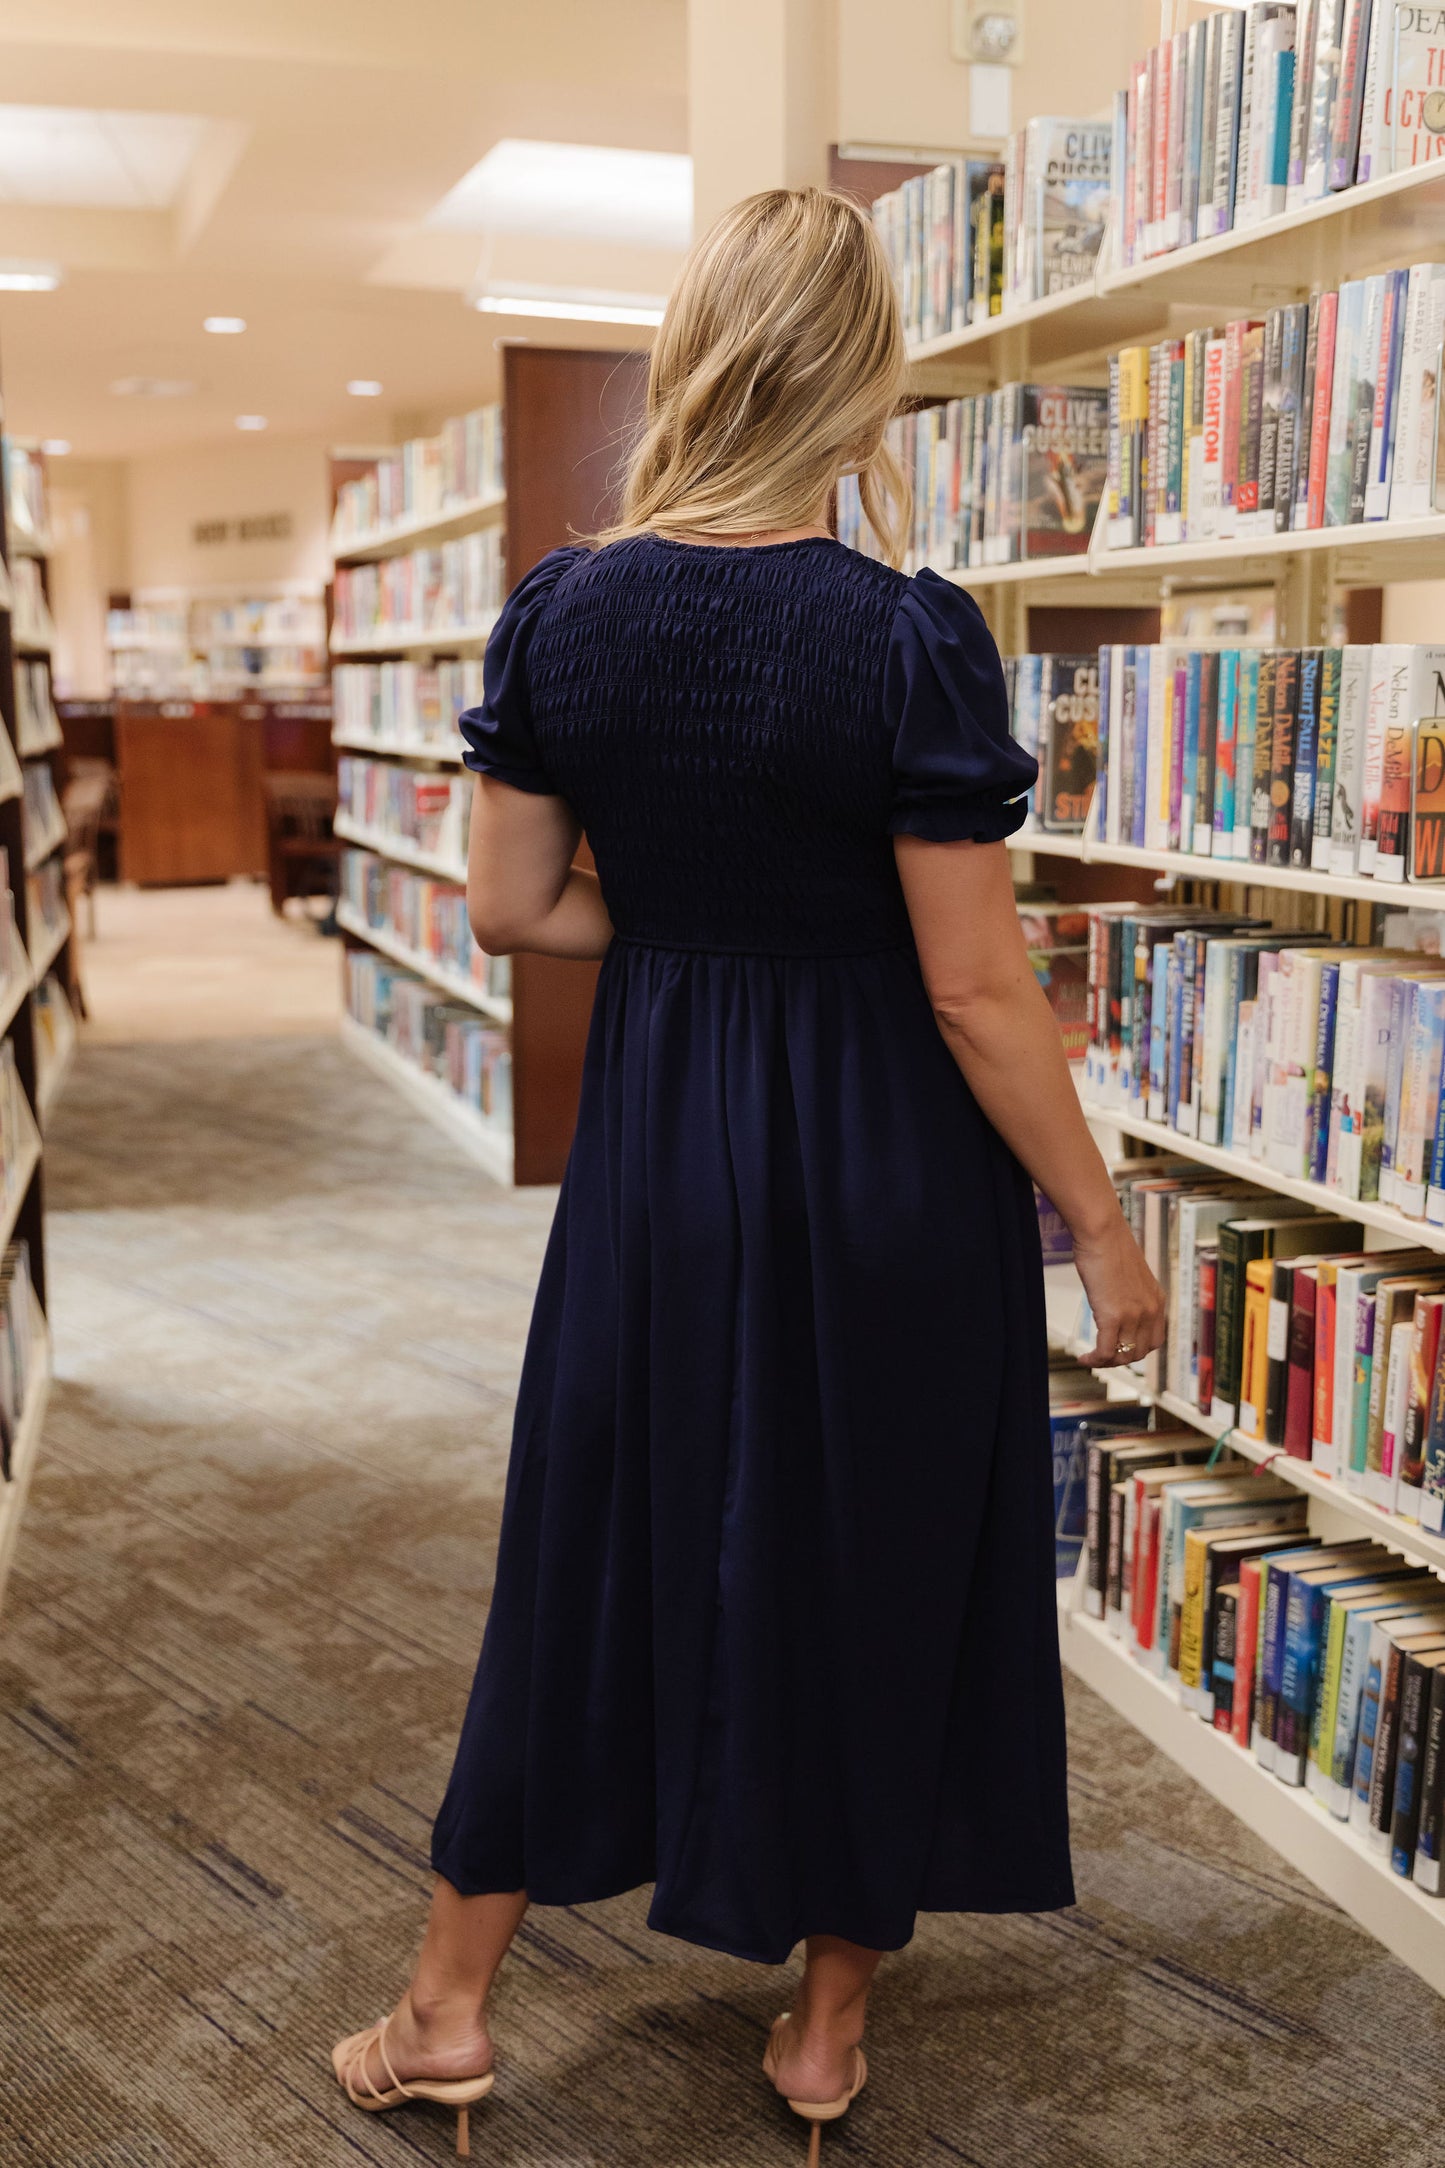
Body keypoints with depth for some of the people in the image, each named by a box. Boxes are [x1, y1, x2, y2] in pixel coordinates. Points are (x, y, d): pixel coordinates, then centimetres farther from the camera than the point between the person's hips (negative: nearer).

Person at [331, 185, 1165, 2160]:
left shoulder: (561, 611, -4)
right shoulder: (907, 637, -17)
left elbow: (513, 905, 2)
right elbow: (976, 988, -16)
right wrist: (1102, 1227, -6)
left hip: (657, 1132, 4)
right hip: (888, 1161, -3)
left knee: (604, 1536, 17)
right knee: (874, 1556, 14)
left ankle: (448, 2008, 31)